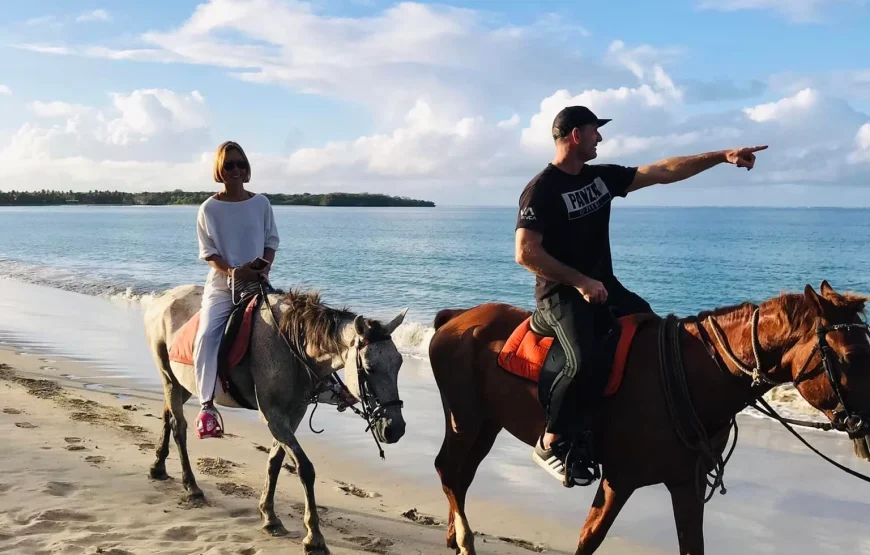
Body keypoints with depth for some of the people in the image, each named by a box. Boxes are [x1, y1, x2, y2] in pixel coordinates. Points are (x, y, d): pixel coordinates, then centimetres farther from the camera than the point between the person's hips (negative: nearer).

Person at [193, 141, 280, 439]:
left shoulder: (261, 203, 7)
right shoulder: (209, 208, 1)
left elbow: (271, 241, 10)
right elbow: (208, 252, -1)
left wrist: (264, 267, -9)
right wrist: (232, 272, -18)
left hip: (258, 281, 2)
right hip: (222, 283, -2)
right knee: (207, 336, -24)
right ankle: (207, 405, -18)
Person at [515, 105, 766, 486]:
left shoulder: (602, 177, 9)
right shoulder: (542, 189, -13)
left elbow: (664, 172, 12)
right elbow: (525, 253, -19)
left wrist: (722, 156, 9)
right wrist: (580, 281, -21)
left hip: (605, 287, 8)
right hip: (561, 294, -8)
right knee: (585, 365, -29)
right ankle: (552, 444, -10)